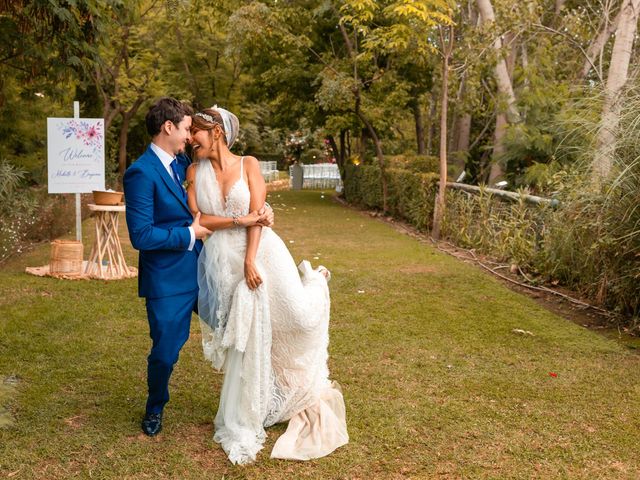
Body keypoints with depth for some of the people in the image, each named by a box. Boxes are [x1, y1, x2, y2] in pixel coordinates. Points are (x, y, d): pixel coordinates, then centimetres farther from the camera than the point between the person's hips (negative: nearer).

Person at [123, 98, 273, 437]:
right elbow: (141, 236, -22)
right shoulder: (141, 173, -17)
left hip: (202, 270, 7)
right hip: (168, 280, -7)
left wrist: (252, 215, -5)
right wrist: (190, 235, -13)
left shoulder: (183, 162, 6)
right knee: (165, 352, 6)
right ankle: (155, 407, 36)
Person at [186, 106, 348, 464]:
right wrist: (237, 220, -13)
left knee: (300, 317, -4)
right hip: (222, 262, 2)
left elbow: (257, 215, -9)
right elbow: (195, 218, -2)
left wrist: (250, 261, -17)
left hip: (261, 252, -1)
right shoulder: (195, 172, 5)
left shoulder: (248, 165, -2)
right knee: (243, 339, 6)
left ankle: (313, 279, 33)